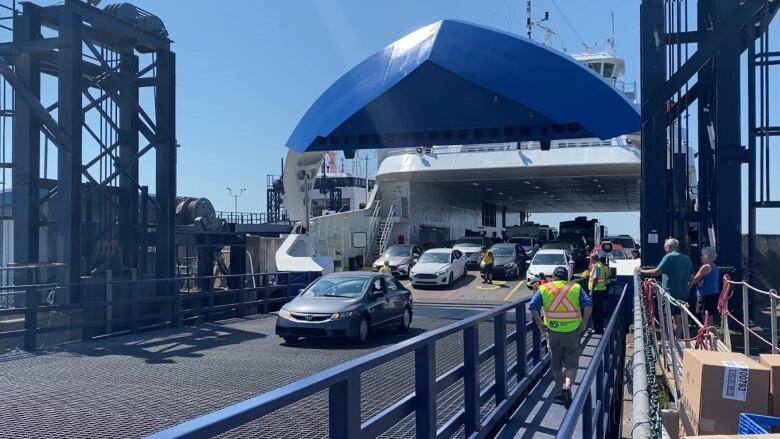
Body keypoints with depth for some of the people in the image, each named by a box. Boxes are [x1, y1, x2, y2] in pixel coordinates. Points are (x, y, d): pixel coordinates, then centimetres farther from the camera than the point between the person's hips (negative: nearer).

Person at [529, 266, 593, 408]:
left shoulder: (544, 288, 3)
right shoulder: (576, 288, 4)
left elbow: (533, 307, -7)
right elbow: (588, 304, -8)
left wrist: (540, 323, 1)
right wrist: (584, 323, 0)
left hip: (553, 332, 1)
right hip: (572, 332, -1)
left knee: (556, 364, 17)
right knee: (572, 363, 10)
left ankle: (559, 392, 23)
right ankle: (567, 386, -13)